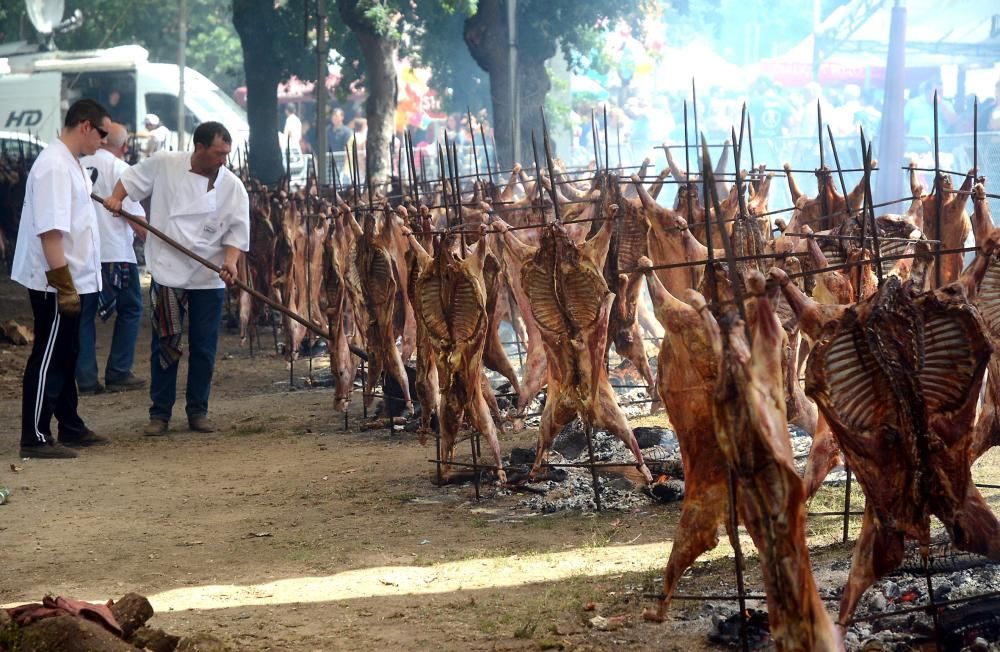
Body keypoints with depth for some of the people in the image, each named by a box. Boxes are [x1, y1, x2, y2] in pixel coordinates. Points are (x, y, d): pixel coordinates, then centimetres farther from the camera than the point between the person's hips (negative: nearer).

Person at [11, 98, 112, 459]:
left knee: (64, 357, 17)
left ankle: (71, 428, 27)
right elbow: (50, 230, -25)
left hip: (71, 280, 10)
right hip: (55, 283, -10)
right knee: (47, 358, -6)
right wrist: (63, 283, -26)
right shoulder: (54, 166, -19)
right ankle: (35, 437, -2)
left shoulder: (69, 163, 13)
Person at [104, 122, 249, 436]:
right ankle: (160, 413, 11)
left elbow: (237, 231, -3)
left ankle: (198, 411, 17)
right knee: (164, 345, 3)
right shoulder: (164, 165, -3)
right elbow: (130, 179, 13)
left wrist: (231, 260, -19)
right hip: (167, 272, -1)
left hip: (209, 278, 1)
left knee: (204, 348, 5)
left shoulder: (232, 186, -3)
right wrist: (116, 198, -3)